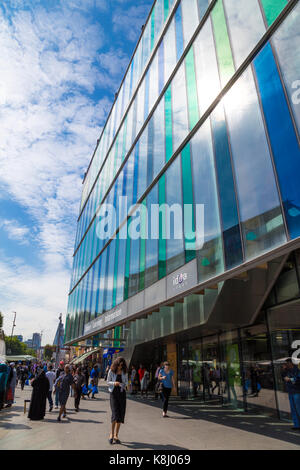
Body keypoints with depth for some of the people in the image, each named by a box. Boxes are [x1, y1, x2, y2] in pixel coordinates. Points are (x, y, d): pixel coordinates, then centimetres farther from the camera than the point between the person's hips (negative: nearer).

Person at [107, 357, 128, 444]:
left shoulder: (124, 372, 2)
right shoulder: (111, 371, -3)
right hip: (113, 392, -2)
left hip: (122, 393, 3)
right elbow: (108, 382, 2)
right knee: (115, 413, -14)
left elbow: (126, 382, 10)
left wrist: (123, 384, -12)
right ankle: (112, 434, 4)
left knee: (121, 414, 3)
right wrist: (114, 383, -18)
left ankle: (116, 435, 16)